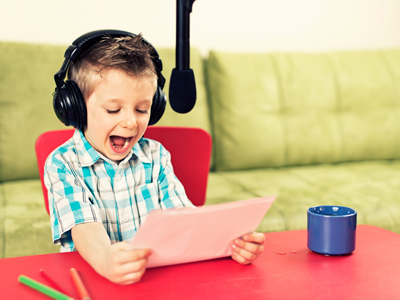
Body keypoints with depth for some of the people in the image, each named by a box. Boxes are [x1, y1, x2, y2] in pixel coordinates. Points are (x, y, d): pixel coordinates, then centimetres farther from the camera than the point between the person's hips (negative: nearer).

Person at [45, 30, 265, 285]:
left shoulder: (155, 156, 7)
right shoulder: (63, 165, -4)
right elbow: (84, 226, -19)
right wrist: (105, 260, -41)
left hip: (161, 275, 3)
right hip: (92, 277, -2)